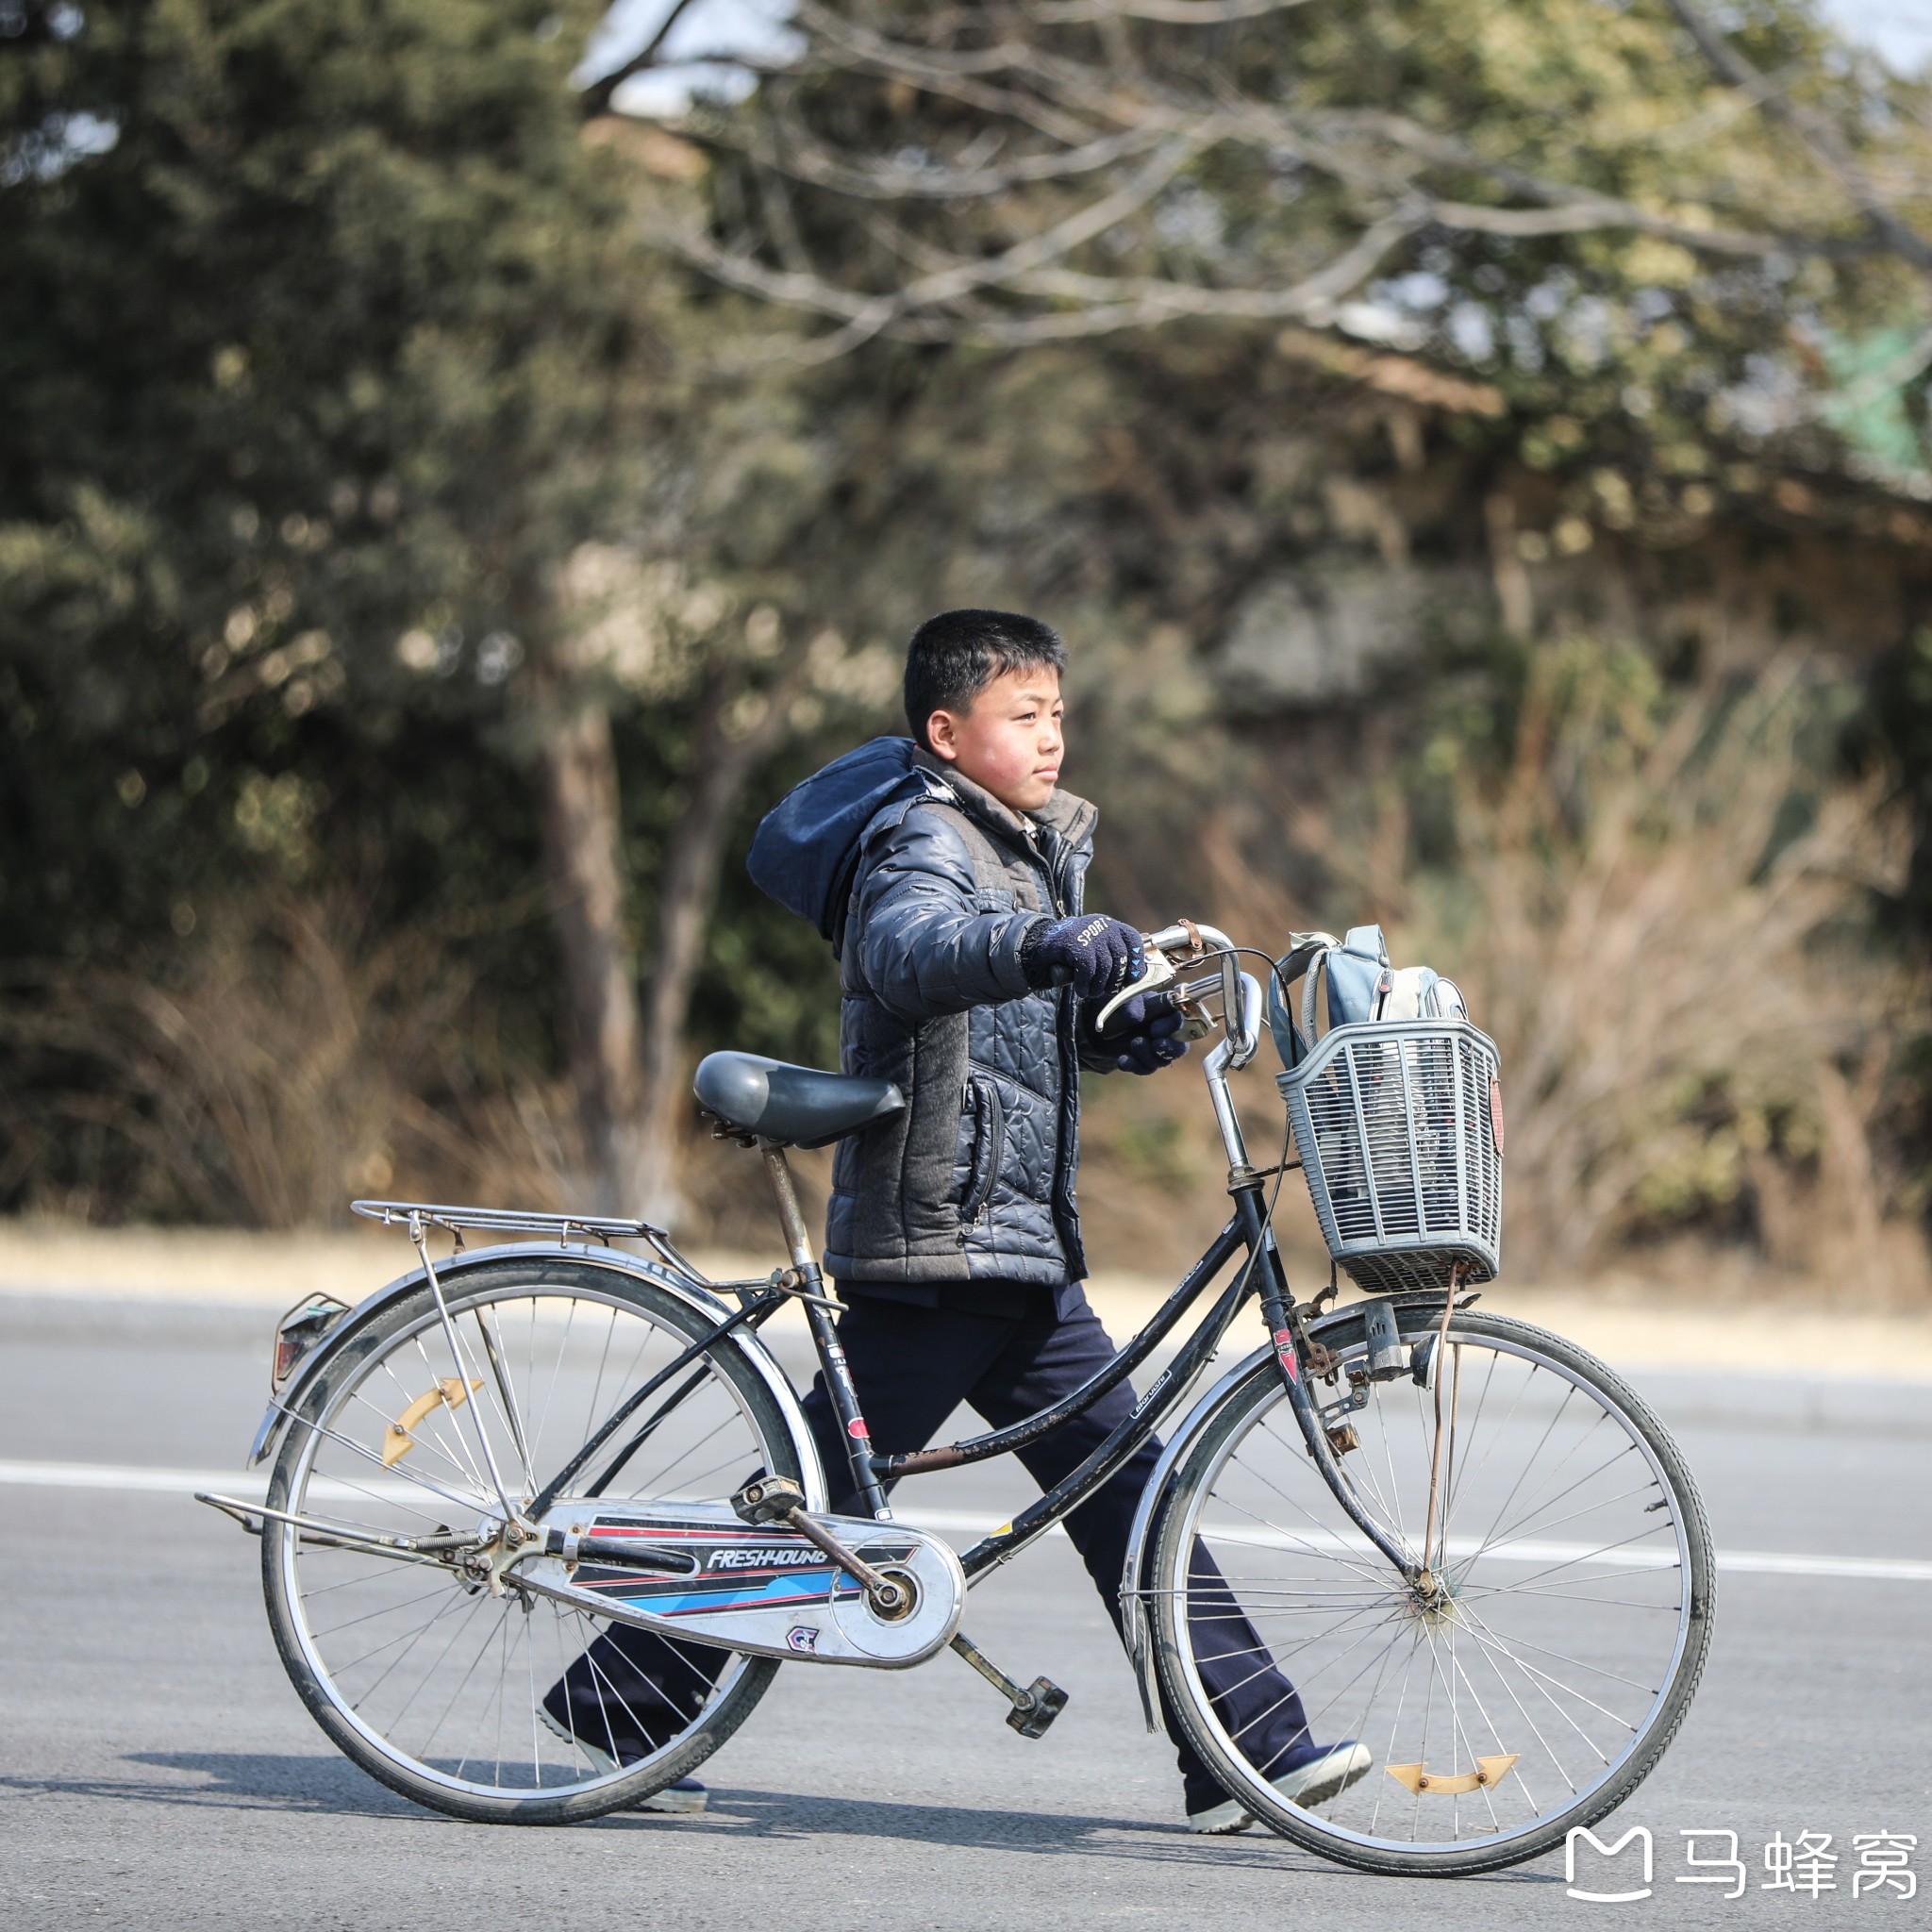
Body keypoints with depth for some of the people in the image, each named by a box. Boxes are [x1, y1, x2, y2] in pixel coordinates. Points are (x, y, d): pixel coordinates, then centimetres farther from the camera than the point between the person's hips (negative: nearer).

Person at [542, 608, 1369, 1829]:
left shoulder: (1037, 848, 18)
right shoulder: (926, 844, -11)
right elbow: (915, 948, -35)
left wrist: (1133, 1022, 7)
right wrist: (1045, 945, -53)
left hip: (1025, 1247, 9)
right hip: (935, 1236, -9)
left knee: (1126, 1485, 3)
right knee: (825, 1499, -4)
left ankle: (1253, 1746, 0)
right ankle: (619, 1697, 9)